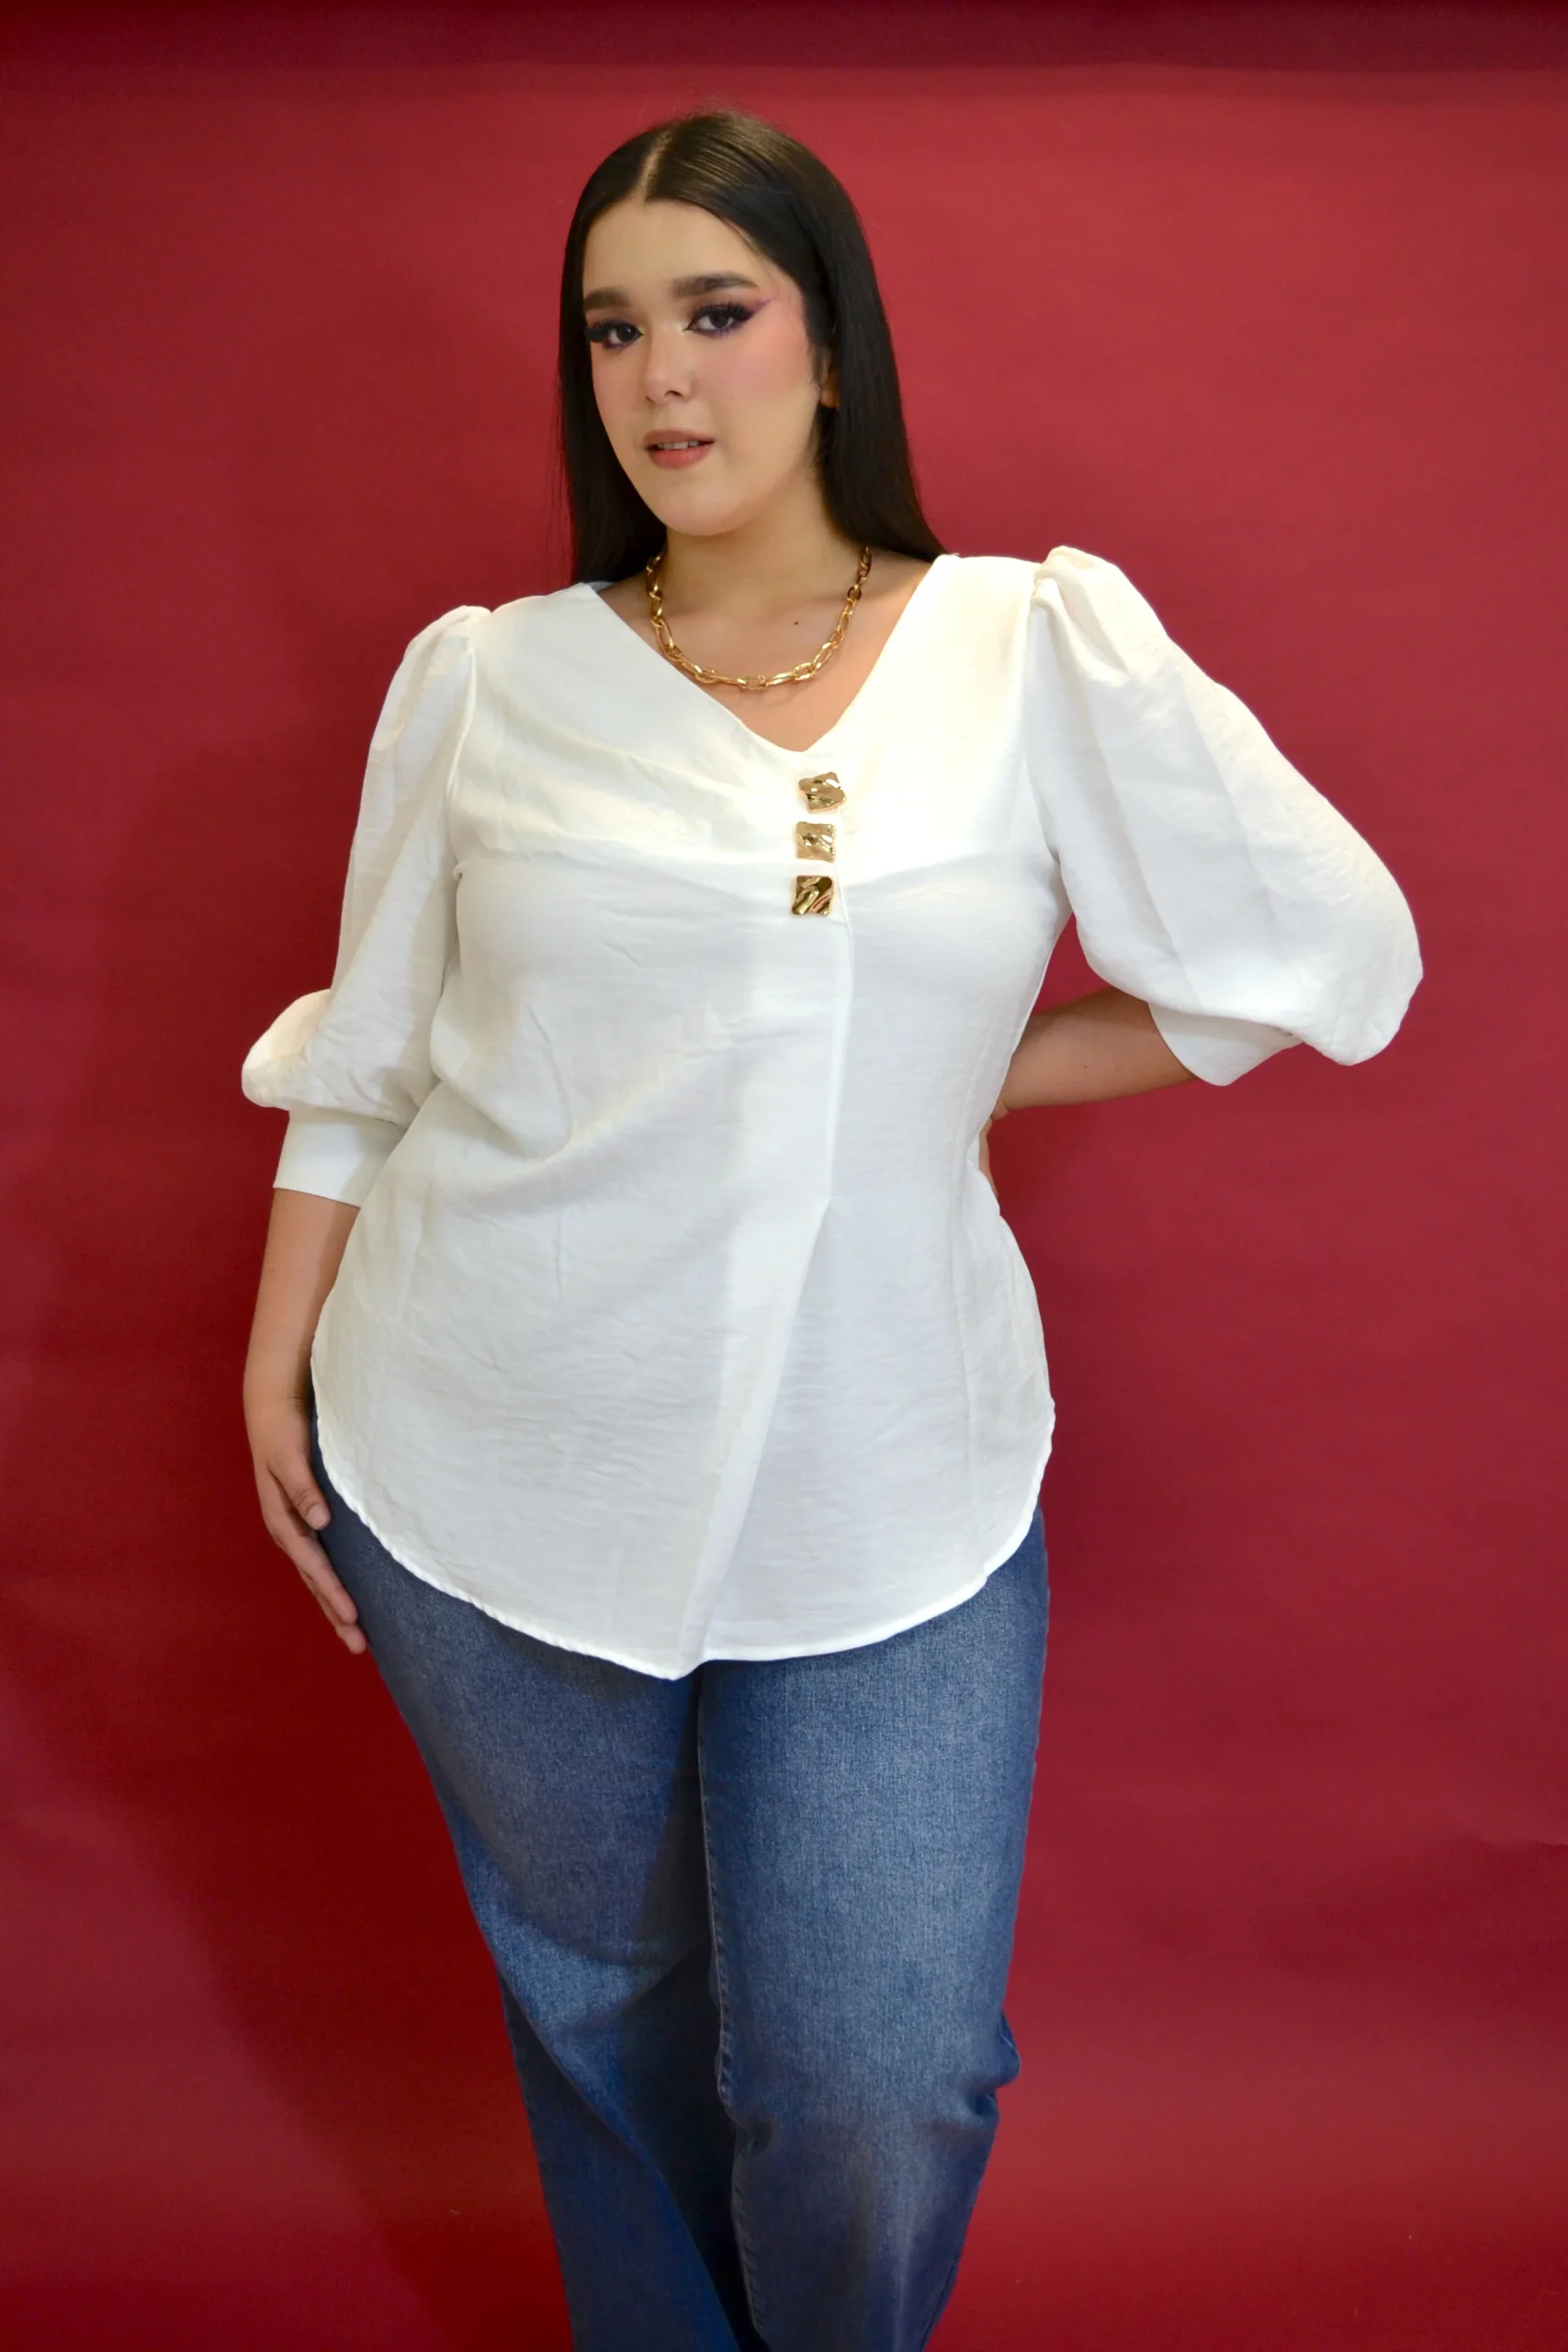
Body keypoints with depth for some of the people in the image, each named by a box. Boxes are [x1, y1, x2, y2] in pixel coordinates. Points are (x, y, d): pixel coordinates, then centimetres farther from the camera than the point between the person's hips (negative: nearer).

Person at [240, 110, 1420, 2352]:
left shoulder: (1039, 650, -3)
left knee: (879, 2112, 4)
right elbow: (368, 1047, 9)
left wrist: (975, 1077, -2)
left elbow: (1337, 961, 0)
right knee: (595, 2012, 19)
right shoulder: (490, 677, 2)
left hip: (888, 1510, -1)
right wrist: (280, 1352, 6)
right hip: (489, 1487, 2)